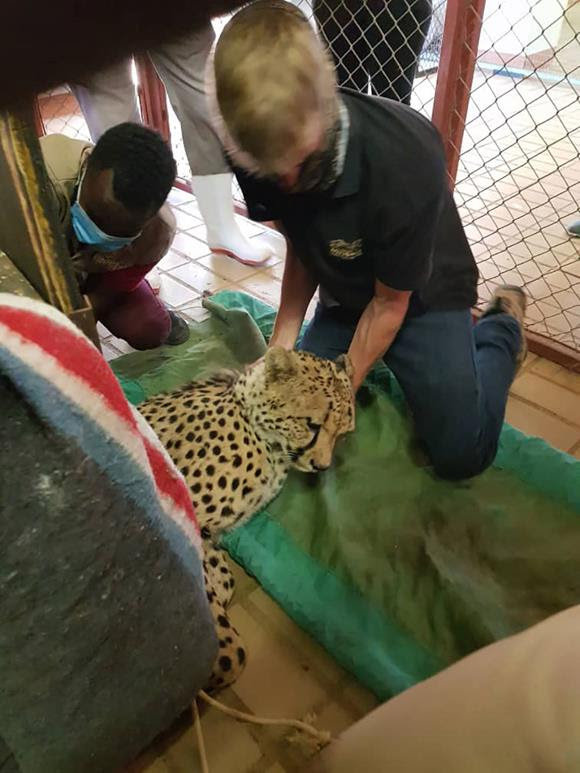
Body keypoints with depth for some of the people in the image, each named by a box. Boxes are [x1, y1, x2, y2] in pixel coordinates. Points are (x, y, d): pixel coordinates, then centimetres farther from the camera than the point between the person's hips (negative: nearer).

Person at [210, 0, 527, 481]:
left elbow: (390, 302, -22)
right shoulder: (262, 157, -19)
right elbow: (300, 248, -3)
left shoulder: (405, 157, -34)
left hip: (420, 296, -4)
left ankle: (501, 327, 14)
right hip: (344, 298, 5)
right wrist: (282, 344, -12)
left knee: (462, 451, -15)